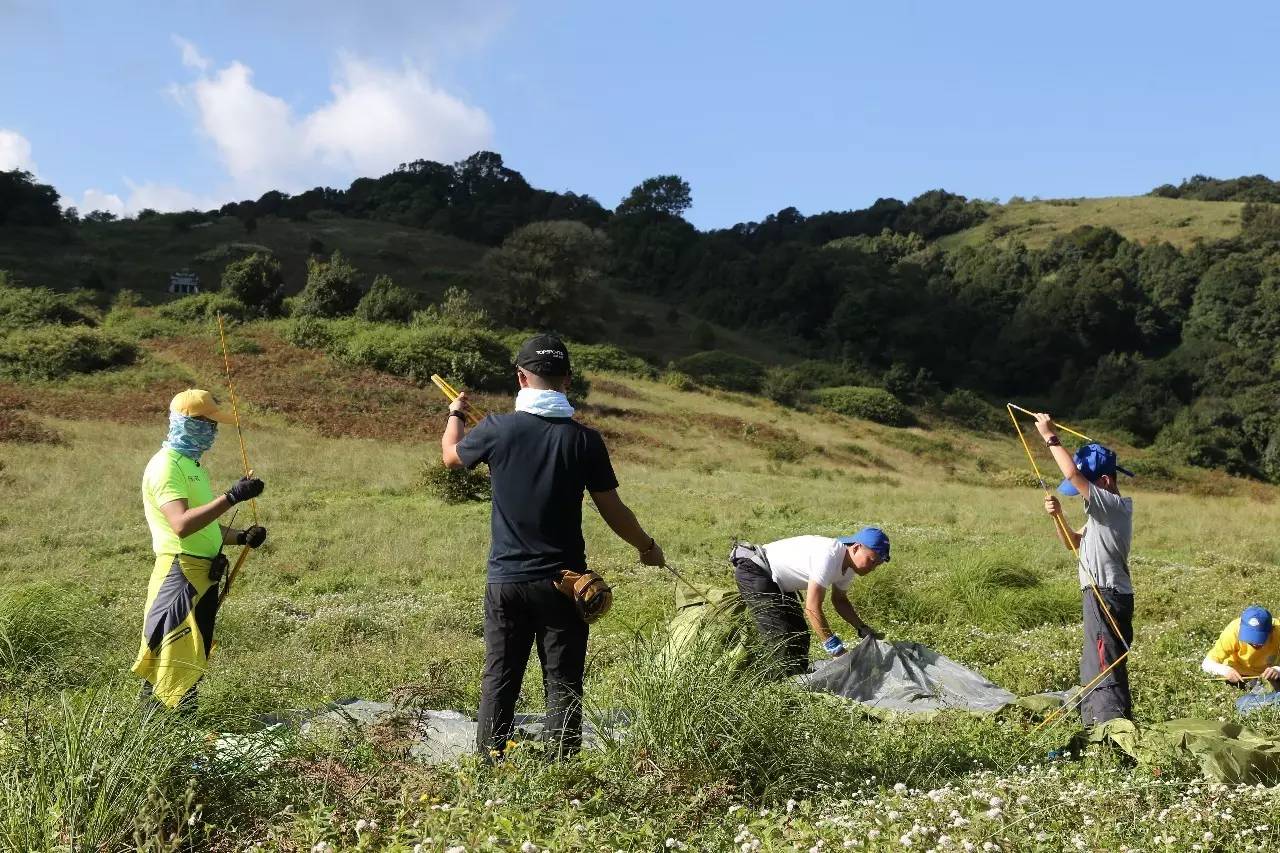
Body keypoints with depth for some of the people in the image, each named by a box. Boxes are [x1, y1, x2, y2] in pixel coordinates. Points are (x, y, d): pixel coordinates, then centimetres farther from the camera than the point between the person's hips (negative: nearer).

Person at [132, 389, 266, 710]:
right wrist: (231, 497, -31)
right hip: (180, 573, -10)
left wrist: (241, 537, 10)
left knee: (196, 658, 13)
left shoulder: (192, 466, 20)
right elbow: (181, 524, -27)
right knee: (176, 658, -11)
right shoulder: (165, 466, -12)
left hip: (203, 575, 10)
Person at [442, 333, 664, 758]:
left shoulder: (496, 429, -7)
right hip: (563, 581, -1)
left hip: (505, 580, 1)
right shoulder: (584, 440, -9)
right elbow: (613, 512, -3)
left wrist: (455, 414, 36)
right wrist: (647, 547, 15)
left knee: (499, 681, 12)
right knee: (563, 686, 7)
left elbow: (451, 455, 15)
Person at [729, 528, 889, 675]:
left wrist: (862, 628, -2)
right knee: (781, 638, -17)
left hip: (777, 581, 10)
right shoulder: (829, 556, -33)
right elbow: (812, 608, -32)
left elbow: (840, 600, 13)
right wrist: (836, 651, -29)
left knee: (800, 637, 10)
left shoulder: (849, 563, -3)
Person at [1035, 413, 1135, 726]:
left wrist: (1051, 438, -17)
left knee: (1105, 668, -12)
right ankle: (1098, 724, 28)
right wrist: (1058, 516, 4)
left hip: (1106, 596, -11)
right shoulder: (1106, 511, 16)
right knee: (1094, 668, 19)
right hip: (1103, 595, 11)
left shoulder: (1111, 505, -15)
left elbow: (1073, 475, -27)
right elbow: (1074, 542, 22)